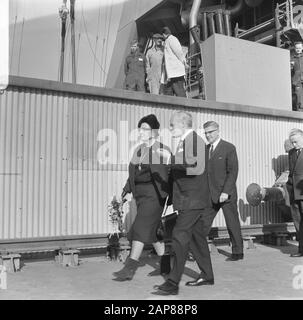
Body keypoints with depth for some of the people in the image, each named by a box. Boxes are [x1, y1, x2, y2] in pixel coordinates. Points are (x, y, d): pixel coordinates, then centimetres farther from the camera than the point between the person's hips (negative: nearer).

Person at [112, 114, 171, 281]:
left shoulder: (163, 150, -8)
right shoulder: (138, 150, 11)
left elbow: (171, 174, -8)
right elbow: (133, 173, 17)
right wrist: (127, 188, 6)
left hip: (154, 196, -7)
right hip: (141, 195, 7)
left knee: (141, 228, -11)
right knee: (152, 229, 13)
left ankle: (130, 268, -6)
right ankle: (165, 265, 28)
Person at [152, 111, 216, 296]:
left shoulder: (195, 140, -12)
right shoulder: (184, 142, 16)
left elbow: (196, 165, -27)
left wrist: (171, 160, -28)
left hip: (193, 199, -10)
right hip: (188, 199, 10)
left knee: (180, 236, -10)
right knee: (196, 237, 16)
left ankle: (173, 283, -4)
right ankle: (207, 276, 28)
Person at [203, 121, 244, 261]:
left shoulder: (229, 148, -6)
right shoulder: (205, 149, 12)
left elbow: (233, 172, -11)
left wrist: (225, 192, -18)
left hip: (226, 194, -5)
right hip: (209, 194, 5)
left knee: (232, 223, 5)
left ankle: (237, 252, 19)